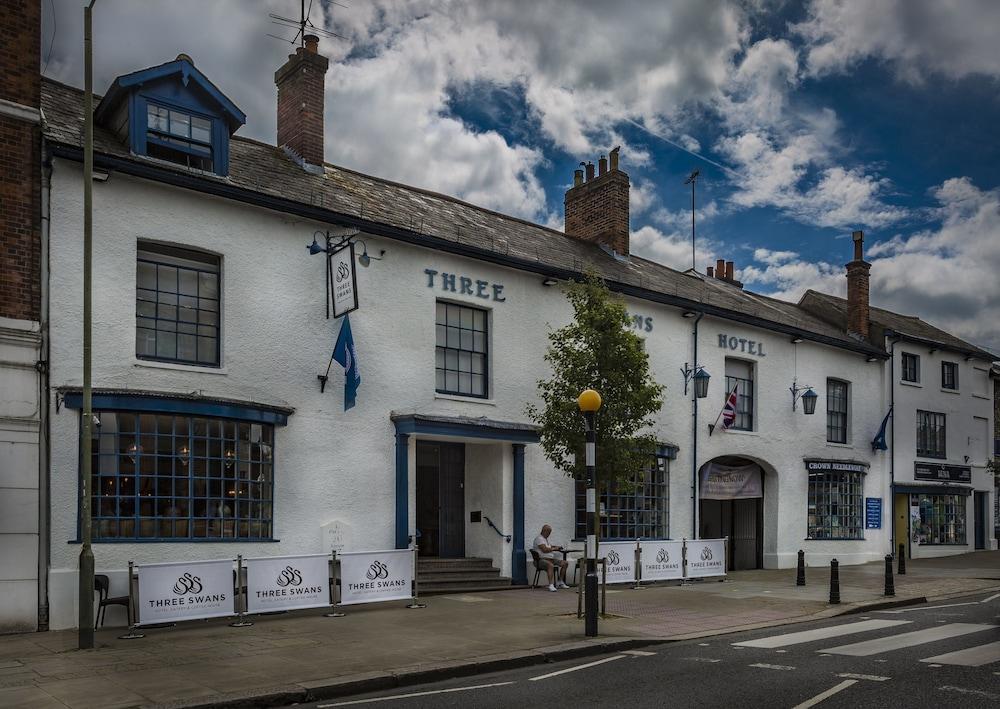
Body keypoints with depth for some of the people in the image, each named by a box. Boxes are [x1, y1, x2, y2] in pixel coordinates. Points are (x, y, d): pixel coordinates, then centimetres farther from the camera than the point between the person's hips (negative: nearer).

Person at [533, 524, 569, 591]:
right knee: (550, 565, -40)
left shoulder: (545, 539, 23)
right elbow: (544, 549, -22)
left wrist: (556, 547, 18)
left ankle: (560, 582, 6)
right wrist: (554, 549, -7)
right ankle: (551, 585, -45)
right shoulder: (539, 538, -10)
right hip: (542, 559, -10)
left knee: (564, 563, 2)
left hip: (550, 559, 10)